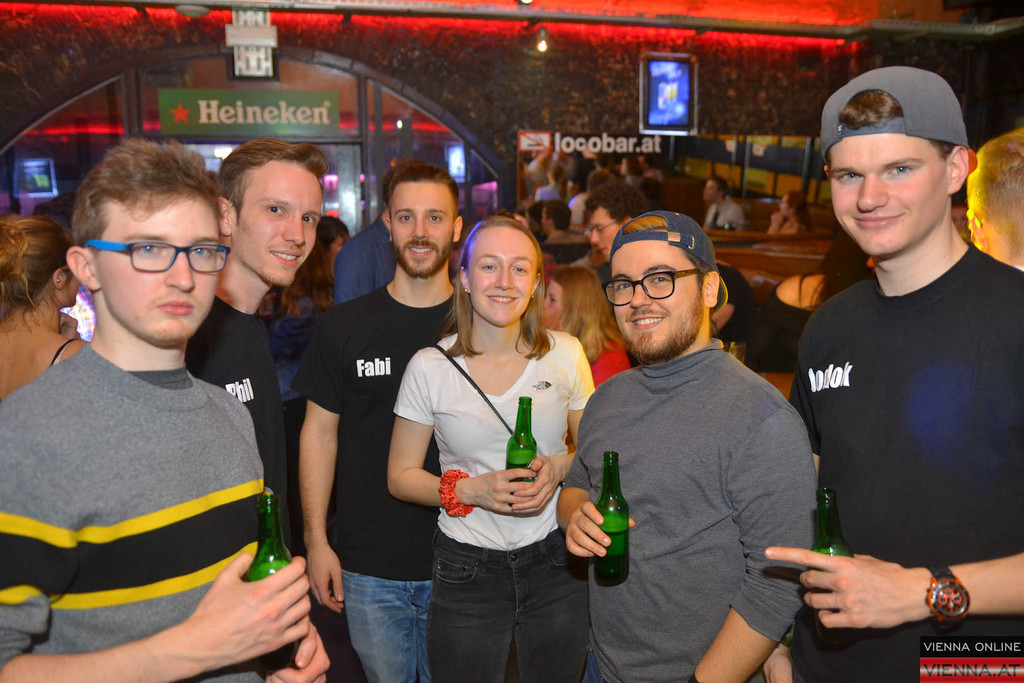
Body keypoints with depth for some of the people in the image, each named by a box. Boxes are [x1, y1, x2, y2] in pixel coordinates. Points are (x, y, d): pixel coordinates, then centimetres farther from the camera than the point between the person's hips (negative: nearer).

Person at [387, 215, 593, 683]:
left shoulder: (565, 354, -3)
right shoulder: (429, 367, -8)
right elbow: (400, 476, -1)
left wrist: (559, 467, -13)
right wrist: (471, 490, -18)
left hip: (556, 561, 2)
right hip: (467, 569, -1)